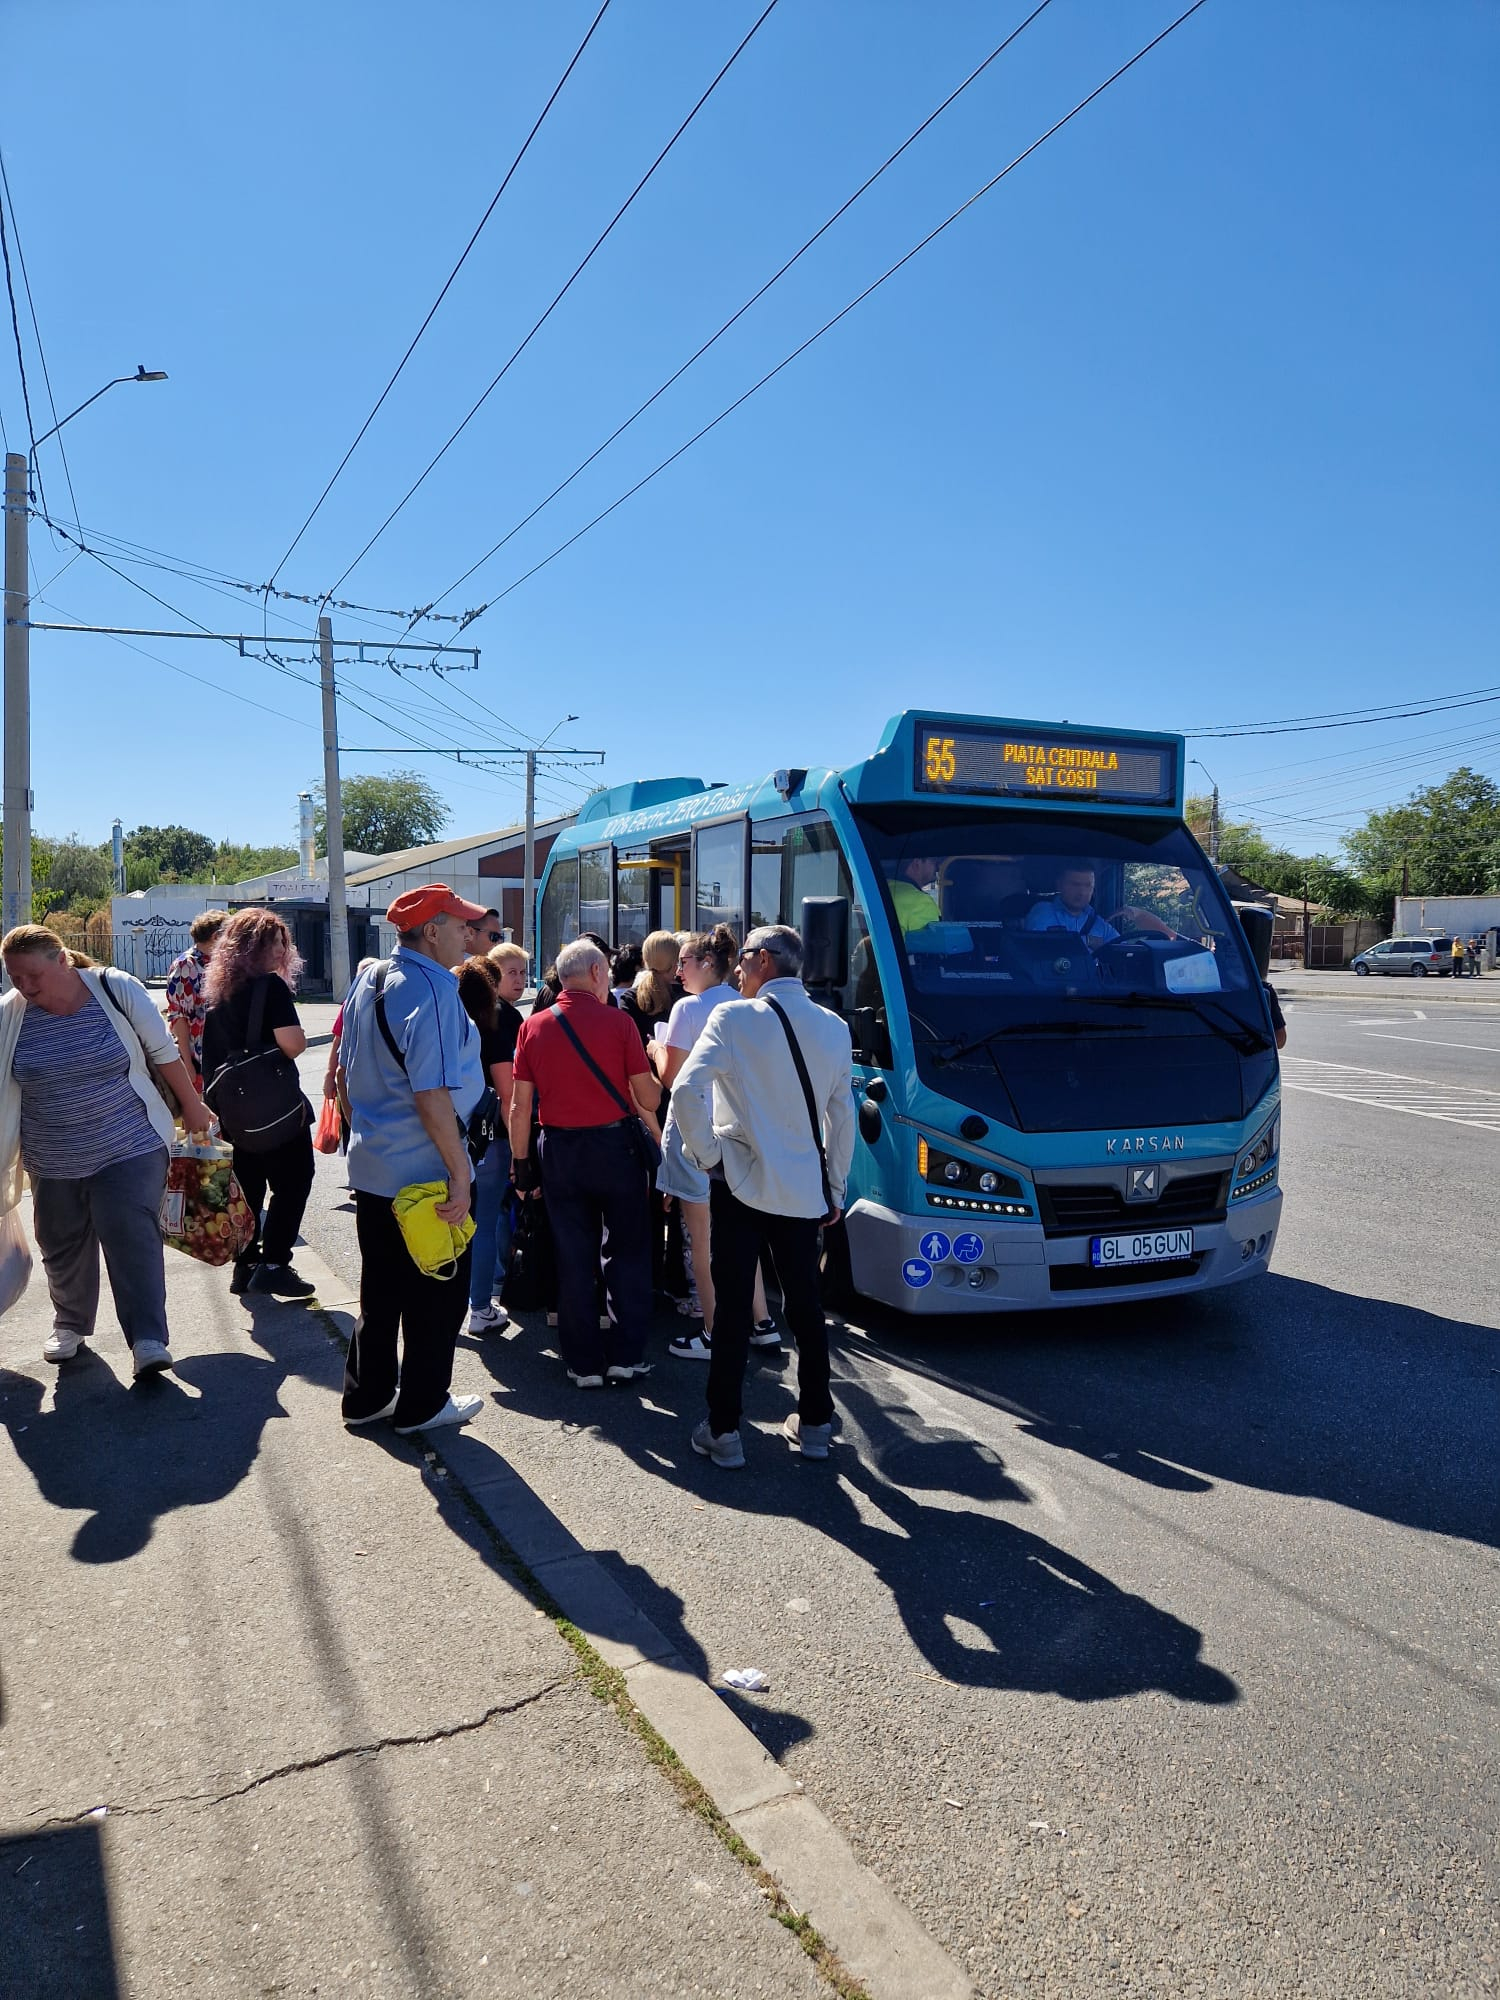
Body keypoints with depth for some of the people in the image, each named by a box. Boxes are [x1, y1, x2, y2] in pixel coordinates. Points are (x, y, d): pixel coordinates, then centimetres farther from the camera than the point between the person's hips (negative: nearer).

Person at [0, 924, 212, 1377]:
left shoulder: (117, 990, -11)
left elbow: (163, 1051, -1)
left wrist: (192, 1106, 7)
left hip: (129, 1149, -3)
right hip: (53, 1162, 3)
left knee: (133, 1239, -10)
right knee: (63, 1247, 15)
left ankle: (148, 1339, -7)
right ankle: (70, 1323, 37)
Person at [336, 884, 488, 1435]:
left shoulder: (366, 983, 8)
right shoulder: (433, 989, -20)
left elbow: (345, 1075, 16)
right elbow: (431, 1096, -26)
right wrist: (459, 1174, -23)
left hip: (372, 1168, 9)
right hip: (426, 1172, -8)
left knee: (380, 1289, 20)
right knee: (436, 1295, 8)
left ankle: (365, 1396, 31)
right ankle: (422, 1405, 20)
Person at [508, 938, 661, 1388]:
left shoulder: (533, 1027, 1)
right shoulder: (617, 1021, -8)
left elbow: (520, 1107, 1)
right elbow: (649, 1099, -6)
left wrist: (521, 1163, 10)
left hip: (560, 1150, 3)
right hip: (615, 1145, -3)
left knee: (573, 1259, 10)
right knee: (626, 1252, 10)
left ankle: (584, 1363, 16)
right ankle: (626, 1356, 13)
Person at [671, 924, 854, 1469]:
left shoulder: (733, 1019, -9)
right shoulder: (833, 1028, 5)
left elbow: (687, 1089, -20)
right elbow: (842, 1114, 10)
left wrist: (705, 1152, -7)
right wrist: (835, 1188, 17)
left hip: (741, 1180, -4)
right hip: (805, 1188, 4)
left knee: (733, 1307, 3)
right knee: (805, 1305, 13)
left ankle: (723, 1432, 11)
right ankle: (814, 1423, 24)